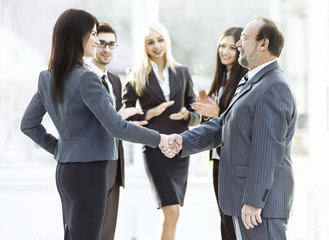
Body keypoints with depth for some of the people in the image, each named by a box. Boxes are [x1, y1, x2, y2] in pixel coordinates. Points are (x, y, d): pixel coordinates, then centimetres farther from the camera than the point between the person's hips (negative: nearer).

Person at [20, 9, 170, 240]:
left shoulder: (48, 78, 8)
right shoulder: (85, 78, -17)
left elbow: (28, 125, 15)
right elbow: (116, 127, -19)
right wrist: (158, 139, -9)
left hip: (64, 169, 9)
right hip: (88, 170, -9)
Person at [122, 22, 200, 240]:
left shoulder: (182, 72, 11)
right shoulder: (137, 77, 2)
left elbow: (196, 115, 13)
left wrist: (186, 114, -9)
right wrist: (150, 114, -14)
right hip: (155, 147, -4)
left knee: (172, 213, 6)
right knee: (172, 211, -14)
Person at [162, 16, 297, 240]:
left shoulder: (274, 87, -17)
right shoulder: (255, 84, 18)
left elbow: (268, 150, -23)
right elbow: (222, 126, 15)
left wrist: (254, 201, -24)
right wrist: (184, 141, 1)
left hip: (260, 203, -11)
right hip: (246, 197, 11)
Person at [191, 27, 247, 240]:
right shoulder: (222, 79, 16)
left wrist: (218, 113, -20)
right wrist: (205, 107, 1)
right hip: (220, 158, 9)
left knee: (232, 219, -7)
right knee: (226, 218, 12)